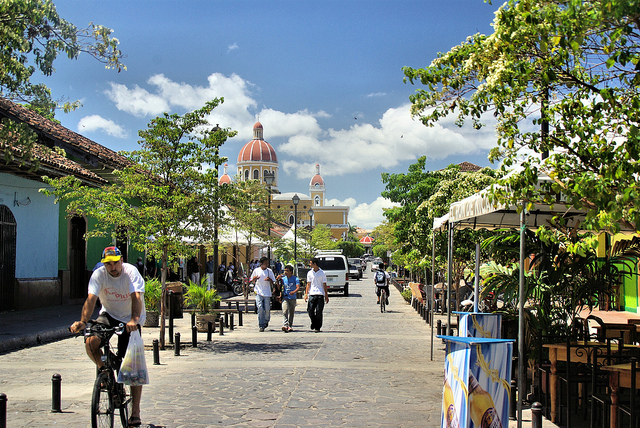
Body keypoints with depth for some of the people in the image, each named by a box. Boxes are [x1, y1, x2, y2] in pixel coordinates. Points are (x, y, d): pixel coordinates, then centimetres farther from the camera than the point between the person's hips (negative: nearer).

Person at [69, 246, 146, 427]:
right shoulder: (99, 274, -14)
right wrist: (82, 322, -43)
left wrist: (134, 320, -52)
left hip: (130, 319, -2)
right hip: (109, 315, 2)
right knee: (90, 342, -27)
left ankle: (135, 411, 0)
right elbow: (91, 299, -26)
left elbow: (136, 297, -34)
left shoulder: (131, 272, -20)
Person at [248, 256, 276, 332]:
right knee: (260, 308, -11)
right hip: (258, 292, -1)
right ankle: (261, 325, -6)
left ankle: (266, 321, 29)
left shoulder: (269, 271, 6)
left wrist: (269, 280, -12)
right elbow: (252, 282, 13)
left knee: (267, 309, 1)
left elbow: (272, 283, 9)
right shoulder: (256, 270, 4)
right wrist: (254, 279, -9)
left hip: (267, 293, 1)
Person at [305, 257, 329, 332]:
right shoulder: (310, 273, 9)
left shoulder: (322, 273, 2)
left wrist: (326, 296, 3)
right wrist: (306, 294, 2)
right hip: (312, 294, 3)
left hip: (320, 294, -3)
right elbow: (308, 284, 12)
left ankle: (317, 327, 5)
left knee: (319, 312, -3)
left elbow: (324, 285, 4)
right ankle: (314, 325, 16)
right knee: (310, 311, -4)